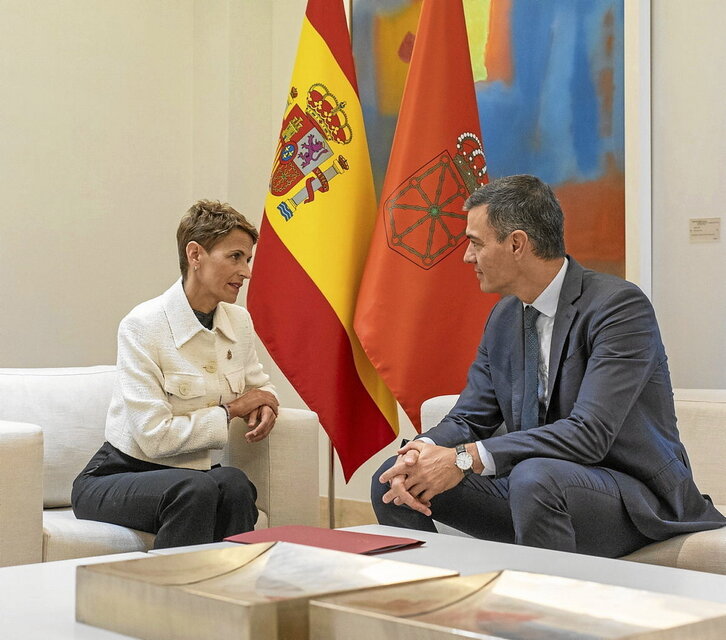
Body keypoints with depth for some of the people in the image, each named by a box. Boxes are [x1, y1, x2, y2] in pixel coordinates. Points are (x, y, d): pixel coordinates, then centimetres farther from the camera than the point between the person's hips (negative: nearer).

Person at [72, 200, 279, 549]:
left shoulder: (238, 320, 5)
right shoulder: (142, 326, -15)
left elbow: (259, 386, 23)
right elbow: (155, 437, -21)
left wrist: (264, 408, -2)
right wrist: (230, 410, -11)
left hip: (199, 475, 5)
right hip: (118, 478, -5)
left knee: (233, 482, -31)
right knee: (197, 488, -36)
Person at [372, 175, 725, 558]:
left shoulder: (619, 305, -17)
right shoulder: (505, 316, 9)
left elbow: (589, 433, -26)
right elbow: (468, 419, 9)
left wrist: (467, 458, -29)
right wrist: (420, 452, -15)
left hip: (633, 495, -7)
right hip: (532, 492, 7)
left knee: (534, 477, -37)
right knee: (392, 479, -4)